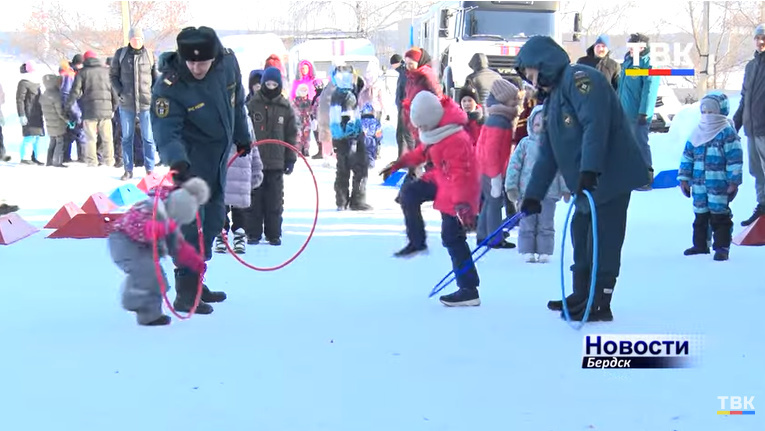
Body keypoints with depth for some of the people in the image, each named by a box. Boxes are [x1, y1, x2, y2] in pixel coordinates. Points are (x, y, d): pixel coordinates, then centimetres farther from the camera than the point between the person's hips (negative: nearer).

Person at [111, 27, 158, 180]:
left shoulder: (150, 55, 2)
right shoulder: (120, 54, 2)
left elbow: (156, 78, 9)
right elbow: (113, 75, 9)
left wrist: (153, 94, -2)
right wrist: (120, 91, -4)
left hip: (146, 103, -1)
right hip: (126, 104, 1)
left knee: (148, 138, 2)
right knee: (126, 137, 8)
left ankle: (150, 169, 9)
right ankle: (128, 170, 16)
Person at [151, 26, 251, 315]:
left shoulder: (228, 63, -11)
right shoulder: (168, 86, -27)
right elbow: (166, 130, -34)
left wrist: (242, 137, 17)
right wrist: (176, 160, -52)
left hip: (219, 155, 7)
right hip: (191, 158, -7)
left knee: (214, 218, 14)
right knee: (191, 219, -12)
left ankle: (195, 282, 27)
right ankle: (185, 293, -7)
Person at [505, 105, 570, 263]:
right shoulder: (525, 143, 2)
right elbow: (514, 164, 3)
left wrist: (566, 189, 3)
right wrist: (511, 186, -2)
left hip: (549, 192, 0)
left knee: (546, 225, 5)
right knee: (527, 224, 5)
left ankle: (544, 251, 12)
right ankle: (528, 251, 12)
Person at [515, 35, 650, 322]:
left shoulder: (579, 78, -12)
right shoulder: (552, 99, 20)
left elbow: (595, 124, -25)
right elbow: (547, 154, 21)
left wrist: (589, 170, -33)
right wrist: (533, 195, 17)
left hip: (611, 177, -10)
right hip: (587, 184, 10)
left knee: (602, 239, -6)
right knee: (581, 234, 15)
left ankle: (600, 304, 0)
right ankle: (581, 295, 26)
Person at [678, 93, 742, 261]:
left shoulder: (728, 133, -9)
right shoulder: (697, 133, 8)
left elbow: (735, 158, -10)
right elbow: (687, 155, 12)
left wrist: (734, 182, -13)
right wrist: (684, 178, 8)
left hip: (719, 185, -6)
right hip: (699, 184, 6)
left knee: (719, 215, -1)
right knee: (700, 214, 14)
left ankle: (722, 246, 6)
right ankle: (701, 244, 26)